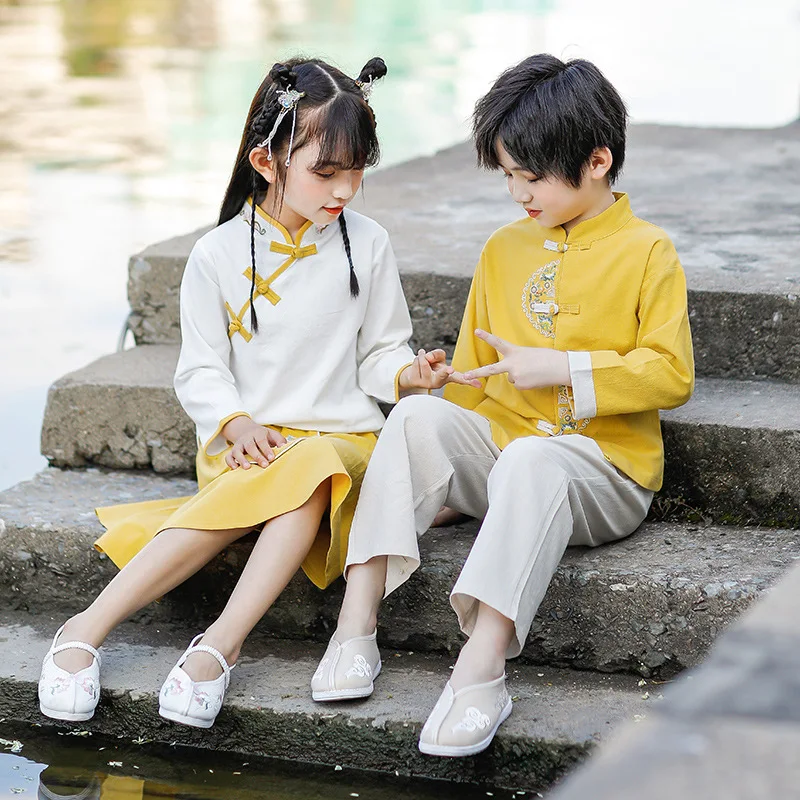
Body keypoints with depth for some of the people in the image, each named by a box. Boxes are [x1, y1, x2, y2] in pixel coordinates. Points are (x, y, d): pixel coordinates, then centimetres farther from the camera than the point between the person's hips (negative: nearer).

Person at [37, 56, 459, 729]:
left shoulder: (366, 245, 5)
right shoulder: (220, 253, 2)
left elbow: (378, 353, 11)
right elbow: (200, 371, 4)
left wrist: (405, 373, -12)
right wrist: (237, 423, -14)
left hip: (341, 438, 1)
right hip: (242, 442, -1)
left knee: (311, 471, -37)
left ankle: (218, 644, -43)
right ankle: (88, 629, -36)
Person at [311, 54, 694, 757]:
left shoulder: (646, 251, -1)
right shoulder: (504, 249, 15)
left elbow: (671, 375, -10)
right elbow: (473, 375, 18)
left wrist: (559, 367, -16)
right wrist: (441, 471, 8)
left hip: (600, 466, -5)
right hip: (498, 440, 5)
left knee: (531, 462, -38)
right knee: (417, 417, -23)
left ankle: (480, 670, -47)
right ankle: (356, 625, -30)